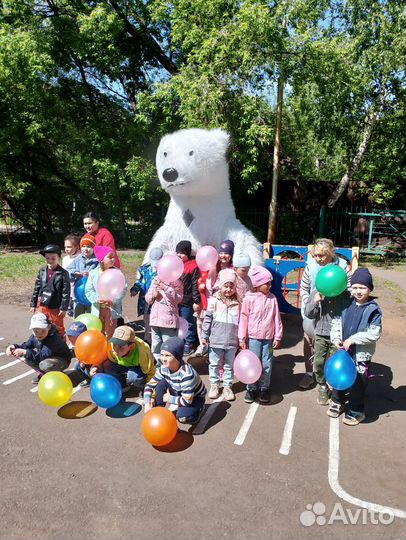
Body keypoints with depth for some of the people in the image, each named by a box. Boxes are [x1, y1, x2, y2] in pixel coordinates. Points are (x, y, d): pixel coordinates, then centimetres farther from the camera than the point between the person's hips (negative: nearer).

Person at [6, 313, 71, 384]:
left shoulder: (54, 338, -34)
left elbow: (43, 356, -40)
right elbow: (26, 346, -1)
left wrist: (25, 352, -42)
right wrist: (15, 346, -22)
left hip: (61, 360, -7)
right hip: (47, 358, 8)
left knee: (45, 365, -37)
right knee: (25, 356, -8)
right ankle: (42, 373, 7)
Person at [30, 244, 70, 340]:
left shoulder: (63, 273, -11)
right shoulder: (42, 271, 2)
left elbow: (66, 292, -12)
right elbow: (37, 288, 8)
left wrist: (64, 307, -14)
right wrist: (33, 304, 9)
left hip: (56, 307, -4)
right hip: (43, 306, 4)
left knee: (59, 329, 9)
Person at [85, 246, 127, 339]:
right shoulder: (93, 273, -2)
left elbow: (123, 289, -10)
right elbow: (88, 290, -3)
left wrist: (113, 300, -22)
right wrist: (97, 299, -20)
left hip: (112, 309, -1)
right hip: (98, 309, 1)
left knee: (110, 335, 10)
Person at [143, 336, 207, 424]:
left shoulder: (187, 374, -38)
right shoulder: (164, 369, -17)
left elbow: (187, 401, -34)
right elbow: (150, 385, -9)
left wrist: (169, 399, -21)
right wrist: (147, 404, -23)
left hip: (195, 398, -6)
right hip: (179, 394, 6)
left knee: (182, 416, -32)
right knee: (161, 383, -17)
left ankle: (197, 409, 2)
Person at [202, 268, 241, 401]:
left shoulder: (237, 302, -1)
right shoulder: (214, 301, -6)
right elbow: (207, 319, -2)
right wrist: (204, 335, -3)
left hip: (232, 341, 1)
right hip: (215, 340, -1)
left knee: (229, 365, 13)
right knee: (214, 364, 12)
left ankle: (227, 386, 27)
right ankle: (214, 385, 29)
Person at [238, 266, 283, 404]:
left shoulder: (272, 298, -2)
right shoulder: (249, 298, -9)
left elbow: (277, 318, 3)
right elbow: (244, 318, -5)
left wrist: (278, 337, 4)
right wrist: (242, 338, -4)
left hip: (268, 337, 2)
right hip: (253, 337, -2)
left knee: (267, 364, 9)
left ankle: (265, 388, 26)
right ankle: (251, 389, 22)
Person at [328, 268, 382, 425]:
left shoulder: (373, 310, -15)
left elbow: (374, 334, -18)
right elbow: (336, 322, 5)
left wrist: (352, 339, -20)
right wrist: (335, 338, -10)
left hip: (361, 354, -5)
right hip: (343, 350, 5)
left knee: (358, 382, 8)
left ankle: (356, 411, 28)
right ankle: (337, 402, 41)